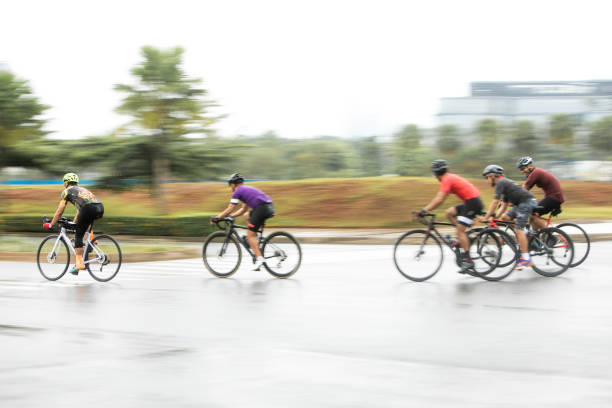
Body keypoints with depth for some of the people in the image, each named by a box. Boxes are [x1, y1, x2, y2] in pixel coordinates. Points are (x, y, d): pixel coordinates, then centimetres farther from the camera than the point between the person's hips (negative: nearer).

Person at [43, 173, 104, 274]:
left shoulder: (66, 191, 18)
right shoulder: (82, 189, 38)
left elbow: (59, 211, 19)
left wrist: (50, 224, 29)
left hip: (89, 209, -6)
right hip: (101, 208, 7)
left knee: (78, 235, 3)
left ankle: (79, 263, -6)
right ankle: (91, 238, 24)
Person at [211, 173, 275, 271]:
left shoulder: (237, 192, 4)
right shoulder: (246, 189, 30)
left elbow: (230, 209, 3)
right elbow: (244, 209, 33)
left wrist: (217, 218, 10)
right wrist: (230, 216, 31)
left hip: (262, 208, -9)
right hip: (269, 207, 9)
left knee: (250, 235, -3)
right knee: (247, 216, 29)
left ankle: (259, 258, -14)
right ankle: (255, 243, 19)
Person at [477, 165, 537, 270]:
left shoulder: (501, 182, -7)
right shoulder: (504, 183, 23)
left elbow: (495, 202, -12)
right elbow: (504, 205, 23)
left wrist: (486, 217, -9)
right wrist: (495, 217, 13)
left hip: (527, 202, -10)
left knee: (518, 229, -13)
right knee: (505, 217, 9)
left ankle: (526, 258, -13)